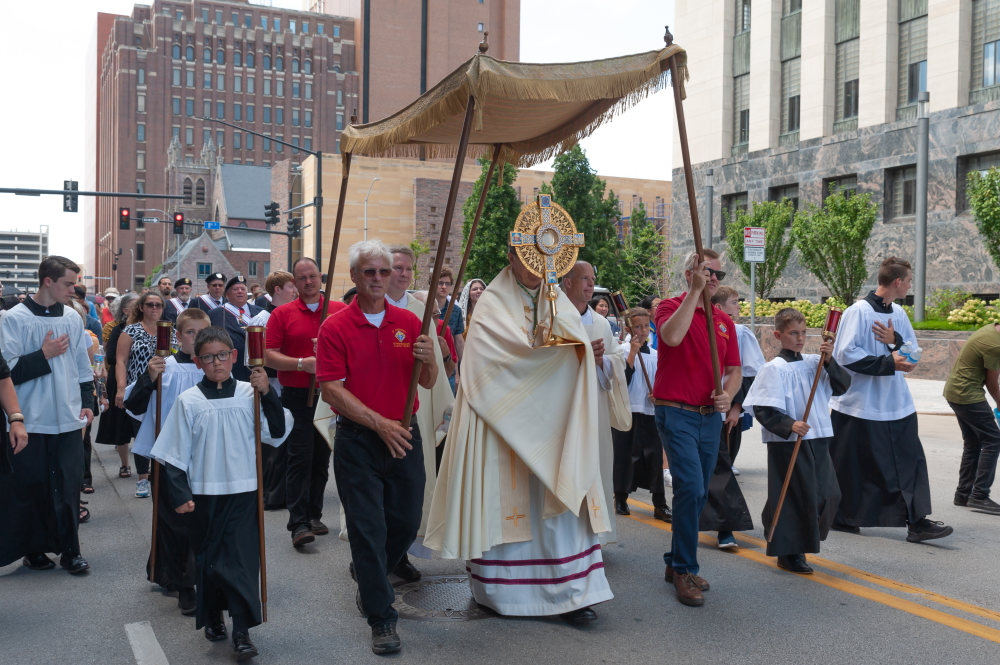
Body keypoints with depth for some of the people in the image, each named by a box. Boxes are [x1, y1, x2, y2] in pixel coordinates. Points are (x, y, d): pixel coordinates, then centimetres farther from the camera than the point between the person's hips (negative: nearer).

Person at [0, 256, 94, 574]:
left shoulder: (73, 318, 8)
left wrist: (87, 402, 10)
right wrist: (45, 355, -12)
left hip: (69, 420, 3)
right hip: (31, 422, -3)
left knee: (69, 485, 5)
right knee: (31, 487, 4)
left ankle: (69, 550, 14)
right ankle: (33, 548, 20)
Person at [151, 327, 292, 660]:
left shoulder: (249, 394, -3)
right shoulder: (188, 401, -3)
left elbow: (277, 433, -5)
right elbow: (174, 454, 1)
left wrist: (267, 393, -14)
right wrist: (180, 495, -5)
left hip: (243, 492, -1)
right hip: (204, 495, 1)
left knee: (242, 558, -5)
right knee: (207, 558, 13)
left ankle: (242, 632, 0)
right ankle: (213, 618, 33)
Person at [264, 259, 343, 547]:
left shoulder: (340, 310, 6)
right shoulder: (282, 314, 2)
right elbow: (269, 355, -3)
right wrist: (302, 363, -16)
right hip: (297, 395, -3)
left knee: (322, 458, 11)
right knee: (300, 458, -7)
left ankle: (314, 515, 23)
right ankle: (299, 524, -6)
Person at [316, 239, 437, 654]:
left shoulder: (409, 322, 7)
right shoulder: (335, 328, -4)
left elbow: (427, 383, 8)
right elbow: (332, 389, -11)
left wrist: (429, 361, -15)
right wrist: (379, 423, -18)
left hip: (404, 436, 4)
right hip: (357, 438, -4)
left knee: (406, 522, 13)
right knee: (368, 527, -1)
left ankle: (370, 583, 40)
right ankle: (382, 618, 10)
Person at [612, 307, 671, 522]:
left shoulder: (655, 355, 10)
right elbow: (621, 381, -16)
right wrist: (633, 353, -16)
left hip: (650, 413, 3)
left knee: (654, 456, 1)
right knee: (624, 456, 6)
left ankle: (660, 504, 6)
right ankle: (621, 499, 22)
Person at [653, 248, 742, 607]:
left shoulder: (724, 321, 13)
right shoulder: (671, 307, -4)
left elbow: (733, 370, 14)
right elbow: (672, 336, -28)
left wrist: (727, 395, -7)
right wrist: (695, 291, -23)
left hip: (710, 417, 6)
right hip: (676, 414, -6)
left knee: (697, 493, 12)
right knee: (691, 488, -16)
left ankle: (676, 563, 27)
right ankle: (684, 570, -2)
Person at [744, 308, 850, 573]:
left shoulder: (815, 363, 8)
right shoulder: (775, 369, -10)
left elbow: (842, 386, 3)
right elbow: (762, 409, -14)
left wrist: (829, 361, -9)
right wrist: (789, 425, -25)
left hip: (817, 440, 6)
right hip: (787, 443, -6)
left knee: (829, 495, 9)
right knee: (793, 497, 0)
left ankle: (803, 540, 29)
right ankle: (788, 554, 15)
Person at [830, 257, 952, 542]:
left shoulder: (898, 314, 9)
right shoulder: (858, 312, -12)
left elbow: (913, 355, 12)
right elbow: (846, 354, -19)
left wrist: (896, 341, -8)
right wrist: (889, 363, -19)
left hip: (896, 404, 7)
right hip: (860, 405, -6)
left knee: (910, 459, -2)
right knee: (850, 466, 5)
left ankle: (916, 521, 1)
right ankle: (841, 518, 22)